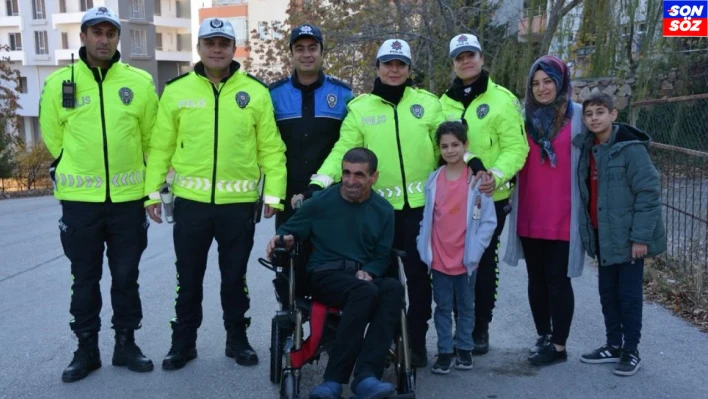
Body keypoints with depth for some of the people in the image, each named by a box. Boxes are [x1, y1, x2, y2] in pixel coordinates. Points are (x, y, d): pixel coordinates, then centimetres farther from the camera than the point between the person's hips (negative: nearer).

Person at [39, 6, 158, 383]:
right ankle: (86, 349, 22)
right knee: (84, 279, 9)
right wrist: (82, 170, 13)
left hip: (128, 197, 0)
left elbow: (152, 138, 8)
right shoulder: (59, 83, 0)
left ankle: (126, 344, 23)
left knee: (126, 277, 10)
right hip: (79, 198, 0)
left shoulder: (140, 82, 0)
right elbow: (54, 138, 8)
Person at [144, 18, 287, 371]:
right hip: (190, 200, 1)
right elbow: (161, 147, 5)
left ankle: (237, 339, 28)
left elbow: (271, 149, 0)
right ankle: (183, 342, 26)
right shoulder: (176, 91, 3)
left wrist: (273, 192, -6)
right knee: (188, 277, 11)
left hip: (239, 202, 0)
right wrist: (152, 191, 0)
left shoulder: (255, 92, 1)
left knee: (235, 276, 12)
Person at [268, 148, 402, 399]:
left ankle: (366, 376, -39)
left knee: (394, 288, -33)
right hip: (325, 274, -3)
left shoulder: (383, 210, 10)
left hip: (363, 277, 3)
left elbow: (383, 255, 12)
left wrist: (368, 272, -8)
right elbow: (290, 230, 10)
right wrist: (283, 238, -13)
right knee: (366, 292, -37)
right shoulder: (320, 201, 3)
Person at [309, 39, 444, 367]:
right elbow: (343, 150, -4)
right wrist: (320, 182, -17)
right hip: (379, 207, 0)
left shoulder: (428, 103, 6)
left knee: (419, 274, 6)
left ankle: (416, 342, 20)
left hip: (421, 204, 0)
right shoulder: (360, 108, 4)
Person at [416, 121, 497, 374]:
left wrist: (475, 250, -11)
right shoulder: (433, 180, 1)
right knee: (443, 307, 11)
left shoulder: (478, 180, -8)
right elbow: (426, 218, 6)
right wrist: (424, 249, 0)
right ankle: (445, 351, 22)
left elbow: (489, 220, -6)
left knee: (466, 306, 14)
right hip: (438, 258, 2)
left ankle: (464, 349, 29)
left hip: (467, 258, -2)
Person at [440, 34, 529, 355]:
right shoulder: (445, 102, 10)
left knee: (484, 263, 7)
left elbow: (516, 147, -9)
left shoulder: (502, 99, -2)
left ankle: (480, 329, 21)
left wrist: (496, 175, -25)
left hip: (491, 197, -3)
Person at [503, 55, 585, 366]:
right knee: (536, 278, 13)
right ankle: (543, 337, 27)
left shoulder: (577, 116, -3)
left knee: (557, 279, 2)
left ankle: (559, 346, 14)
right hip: (529, 215, 4)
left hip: (562, 216, -4)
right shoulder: (525, 115, 9)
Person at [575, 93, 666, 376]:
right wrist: (587, 230, 8)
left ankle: (631, 351, 17)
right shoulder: (587, 149, 8)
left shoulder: (630, 148, -14)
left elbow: (649, 193, -16)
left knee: (629, 295, 3)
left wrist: (640, 236, -19)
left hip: (628, 237, -7)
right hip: (601, 235, 7)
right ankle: (614, 345, 28)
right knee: (607, 292, 15)